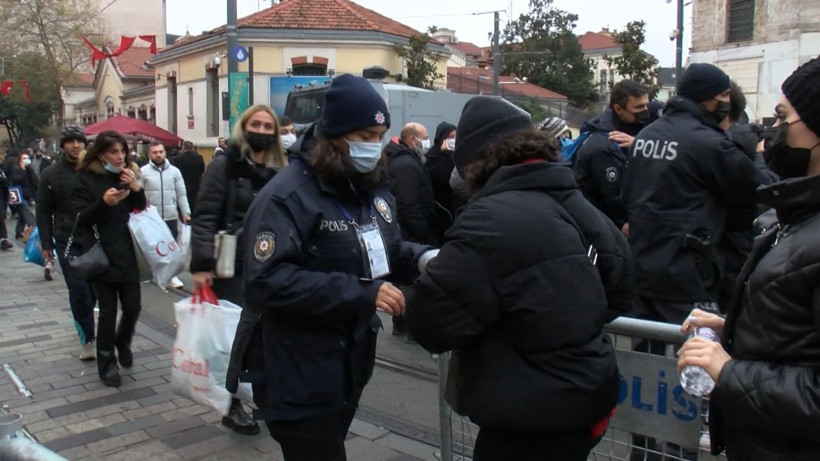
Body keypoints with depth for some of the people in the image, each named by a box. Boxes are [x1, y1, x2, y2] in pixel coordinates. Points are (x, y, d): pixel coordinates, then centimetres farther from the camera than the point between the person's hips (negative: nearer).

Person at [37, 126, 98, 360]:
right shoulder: (51, 174, 2)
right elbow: (43, 212, 4)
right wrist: (46, 244, 0)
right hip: (68, 243, -1)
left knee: (95, 290, 8)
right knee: (78, 291, -4)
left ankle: (88, 335, 29)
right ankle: (87, 338, 7)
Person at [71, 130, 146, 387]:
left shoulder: (128, 175, 8)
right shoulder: (84, 179, -4)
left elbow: (142, 212, 9)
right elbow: (81, 219, -9)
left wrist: (137, 189, -9)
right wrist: (104, 202, -26)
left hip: (127, 255, 4)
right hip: (101, 256, -3)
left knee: (133, 307, 4)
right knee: (108, 311, 0)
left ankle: (123, 344, 34)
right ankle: (107, 363, 16)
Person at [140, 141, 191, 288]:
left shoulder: (174, 171, 2)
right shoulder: (143, 171, -4)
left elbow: (181, 193, 4)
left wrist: (186, 212, -1)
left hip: (171, 215, 1)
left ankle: (172, 275, 17)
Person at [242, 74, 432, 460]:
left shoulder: (372, 185, 7)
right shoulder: (287, 195, -19)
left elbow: (389, 250, 18)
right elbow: (265, 282, -28)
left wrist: (423, 258, -6)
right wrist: (361, 293, -31)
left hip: (353, 365, 8)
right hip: (303, 378, -8)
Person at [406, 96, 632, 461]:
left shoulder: (489, 219, -22)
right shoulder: (578, 204, 5)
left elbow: (431, 320, -24)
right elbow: (620, 285, 17)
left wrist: (437, 273, -4)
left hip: (531, 420, -8)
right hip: (586, 396, 8)